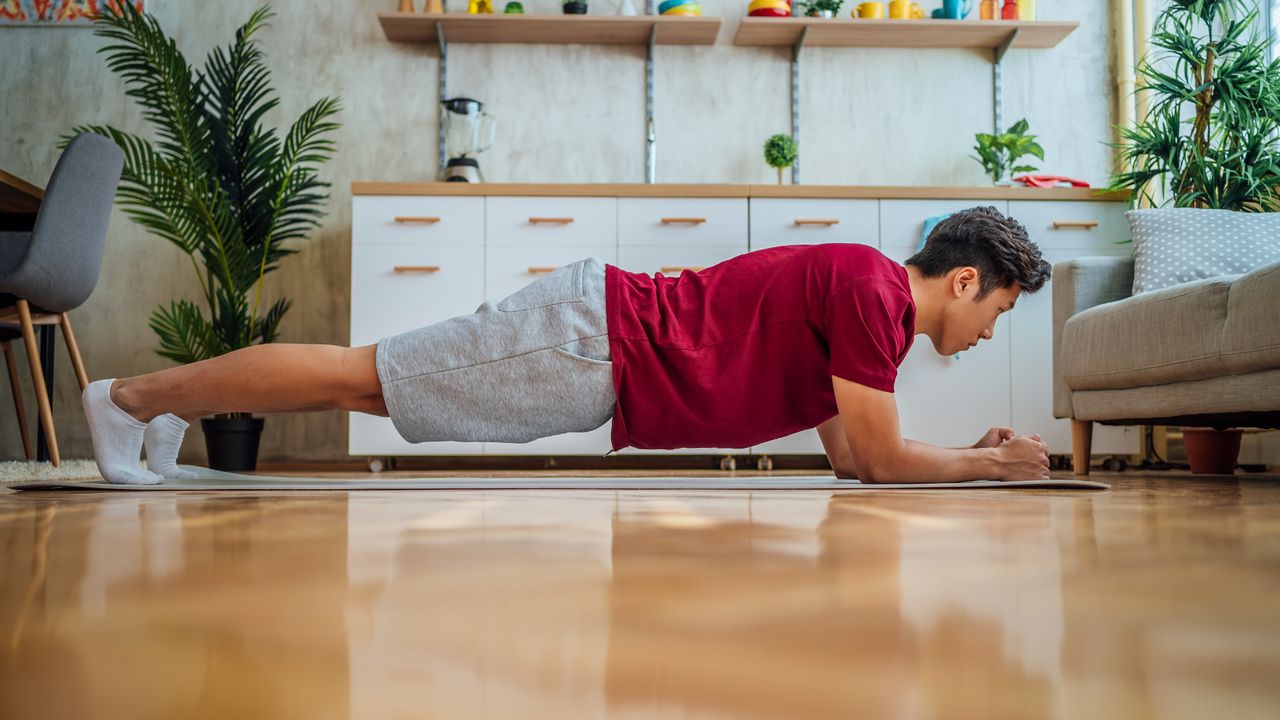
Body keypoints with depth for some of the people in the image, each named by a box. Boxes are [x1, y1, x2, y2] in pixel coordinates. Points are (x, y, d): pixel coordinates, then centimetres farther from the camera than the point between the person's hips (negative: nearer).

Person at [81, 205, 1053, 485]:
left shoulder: (866, 295, 14)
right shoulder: (873, 289, -15)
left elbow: (846, 455, 20)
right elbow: (881, 460, -13)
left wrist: (972, 452, 18)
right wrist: (992, 462, 0)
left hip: (604, 342, 8)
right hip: (594, 337, -8)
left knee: (368, 384, 16)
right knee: (363, 375, 0)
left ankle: (173, 405, 31)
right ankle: (131, 395, 14)